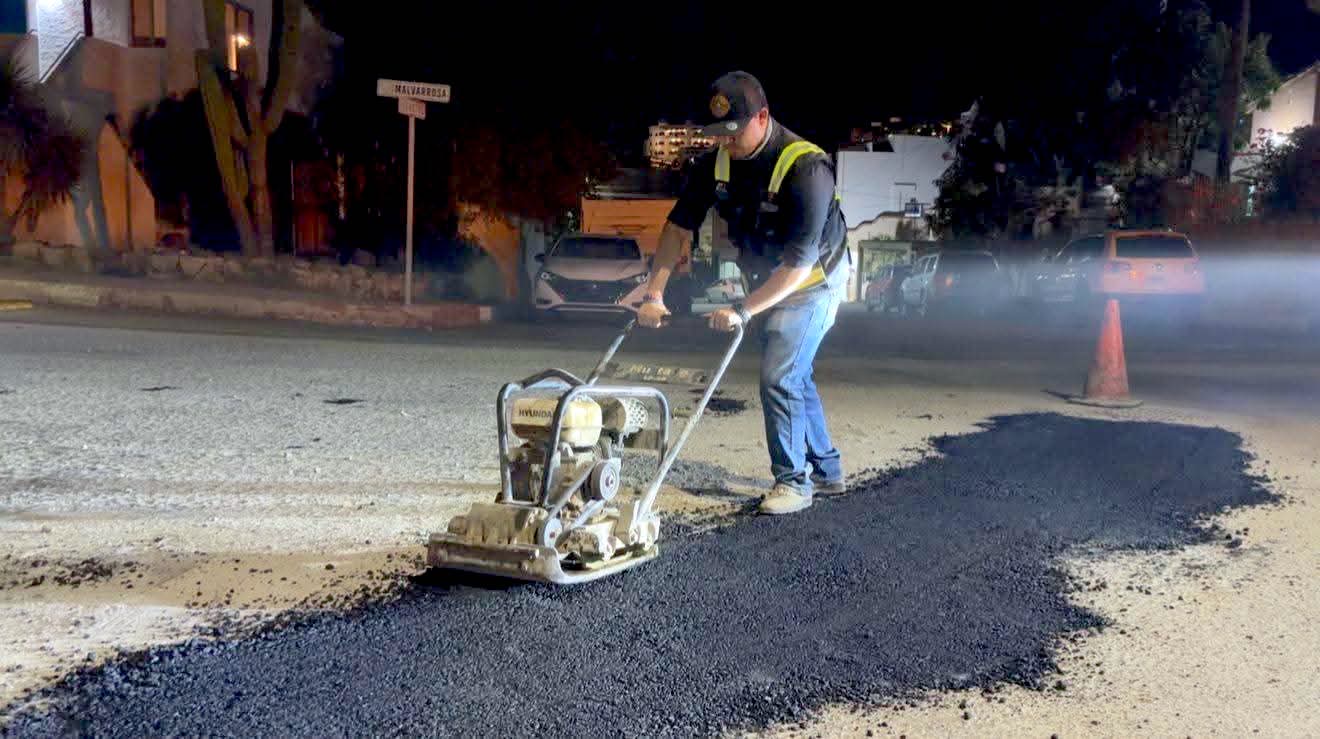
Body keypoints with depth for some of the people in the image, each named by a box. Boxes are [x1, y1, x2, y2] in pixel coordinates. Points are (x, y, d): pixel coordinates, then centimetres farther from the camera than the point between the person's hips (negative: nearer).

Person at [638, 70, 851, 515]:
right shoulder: (716, 161, -10)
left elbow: (800, 261, -33)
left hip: (811, 283, -7)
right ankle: (827, 472, 29)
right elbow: (680, 225, -10)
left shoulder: (805, 167, -30)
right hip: (766, 283, 7)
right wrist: (654, 294, -17)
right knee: (795, 378, 14)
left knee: (779, 378, -14)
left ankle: (793, 481, 2)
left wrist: (744, 310, -35)